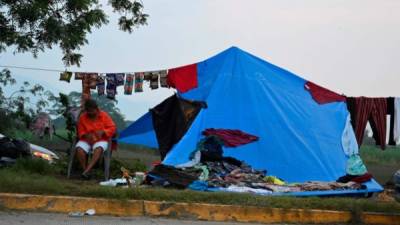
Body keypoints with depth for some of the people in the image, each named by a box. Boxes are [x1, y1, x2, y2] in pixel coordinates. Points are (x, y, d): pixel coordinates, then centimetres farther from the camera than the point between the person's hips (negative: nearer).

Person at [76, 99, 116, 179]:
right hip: (86, 140, 2)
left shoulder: (104, 115, -1)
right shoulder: (82, 117, 3)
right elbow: (80, 131, 8)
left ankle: (87, 170, -46)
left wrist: (102, 132, -20)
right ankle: (85, 169, -25)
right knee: (79, 149, -32)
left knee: (98, 149, -38)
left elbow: (112, 128, -2)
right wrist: (85, 135, -15)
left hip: (101, 140, -2)